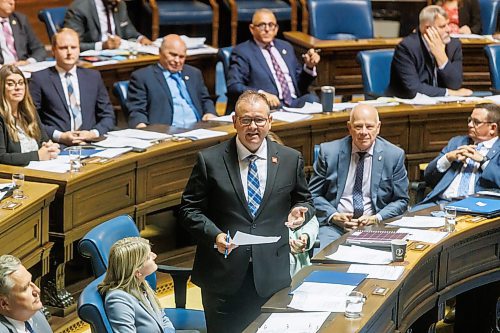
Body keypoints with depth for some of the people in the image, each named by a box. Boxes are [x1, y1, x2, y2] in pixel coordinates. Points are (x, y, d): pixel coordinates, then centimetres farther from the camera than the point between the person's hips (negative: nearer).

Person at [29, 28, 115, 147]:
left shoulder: (93, 77, 17)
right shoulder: (40, 79, 6)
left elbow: (108, 116, 16)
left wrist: (94, 133, -3)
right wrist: (59, 136, -12)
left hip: (90, 143, 1)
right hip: (56, 146, -1)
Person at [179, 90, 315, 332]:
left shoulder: (290, 160, 4)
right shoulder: (210, 160, -3)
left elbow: (303, 201, 17)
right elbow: (189, 208, 0)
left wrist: (299, 213, -6)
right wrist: (214, 235, -16)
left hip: (272, 276, 2)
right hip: (223, 275, -1)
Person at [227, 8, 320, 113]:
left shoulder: (286, 47, 23)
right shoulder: (242, 52, 5)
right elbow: (233, 87, -8)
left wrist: (309, 66, 6)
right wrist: (261, 94, -23)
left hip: (295, 102, 5)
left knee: (311, 98, -27)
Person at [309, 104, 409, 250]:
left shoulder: (394, 155, 2)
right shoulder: (329, 152, 2)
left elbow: (401, 200, 9)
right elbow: (314, 194, 8)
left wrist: (377, 218, -9)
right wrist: (333, 216, -10)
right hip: (334, 225, 0)